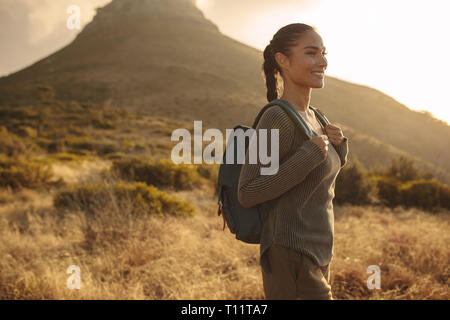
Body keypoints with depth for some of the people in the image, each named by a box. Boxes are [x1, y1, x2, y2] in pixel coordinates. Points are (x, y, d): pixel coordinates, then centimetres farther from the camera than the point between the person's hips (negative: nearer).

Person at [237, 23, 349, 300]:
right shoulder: (276, 118, -16)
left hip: (314, 257, 9)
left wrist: (338, 144, 0)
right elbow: (247, 194, -18)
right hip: (292, 265, -9)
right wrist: (310, 154, -21)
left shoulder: (307, 116, 11)